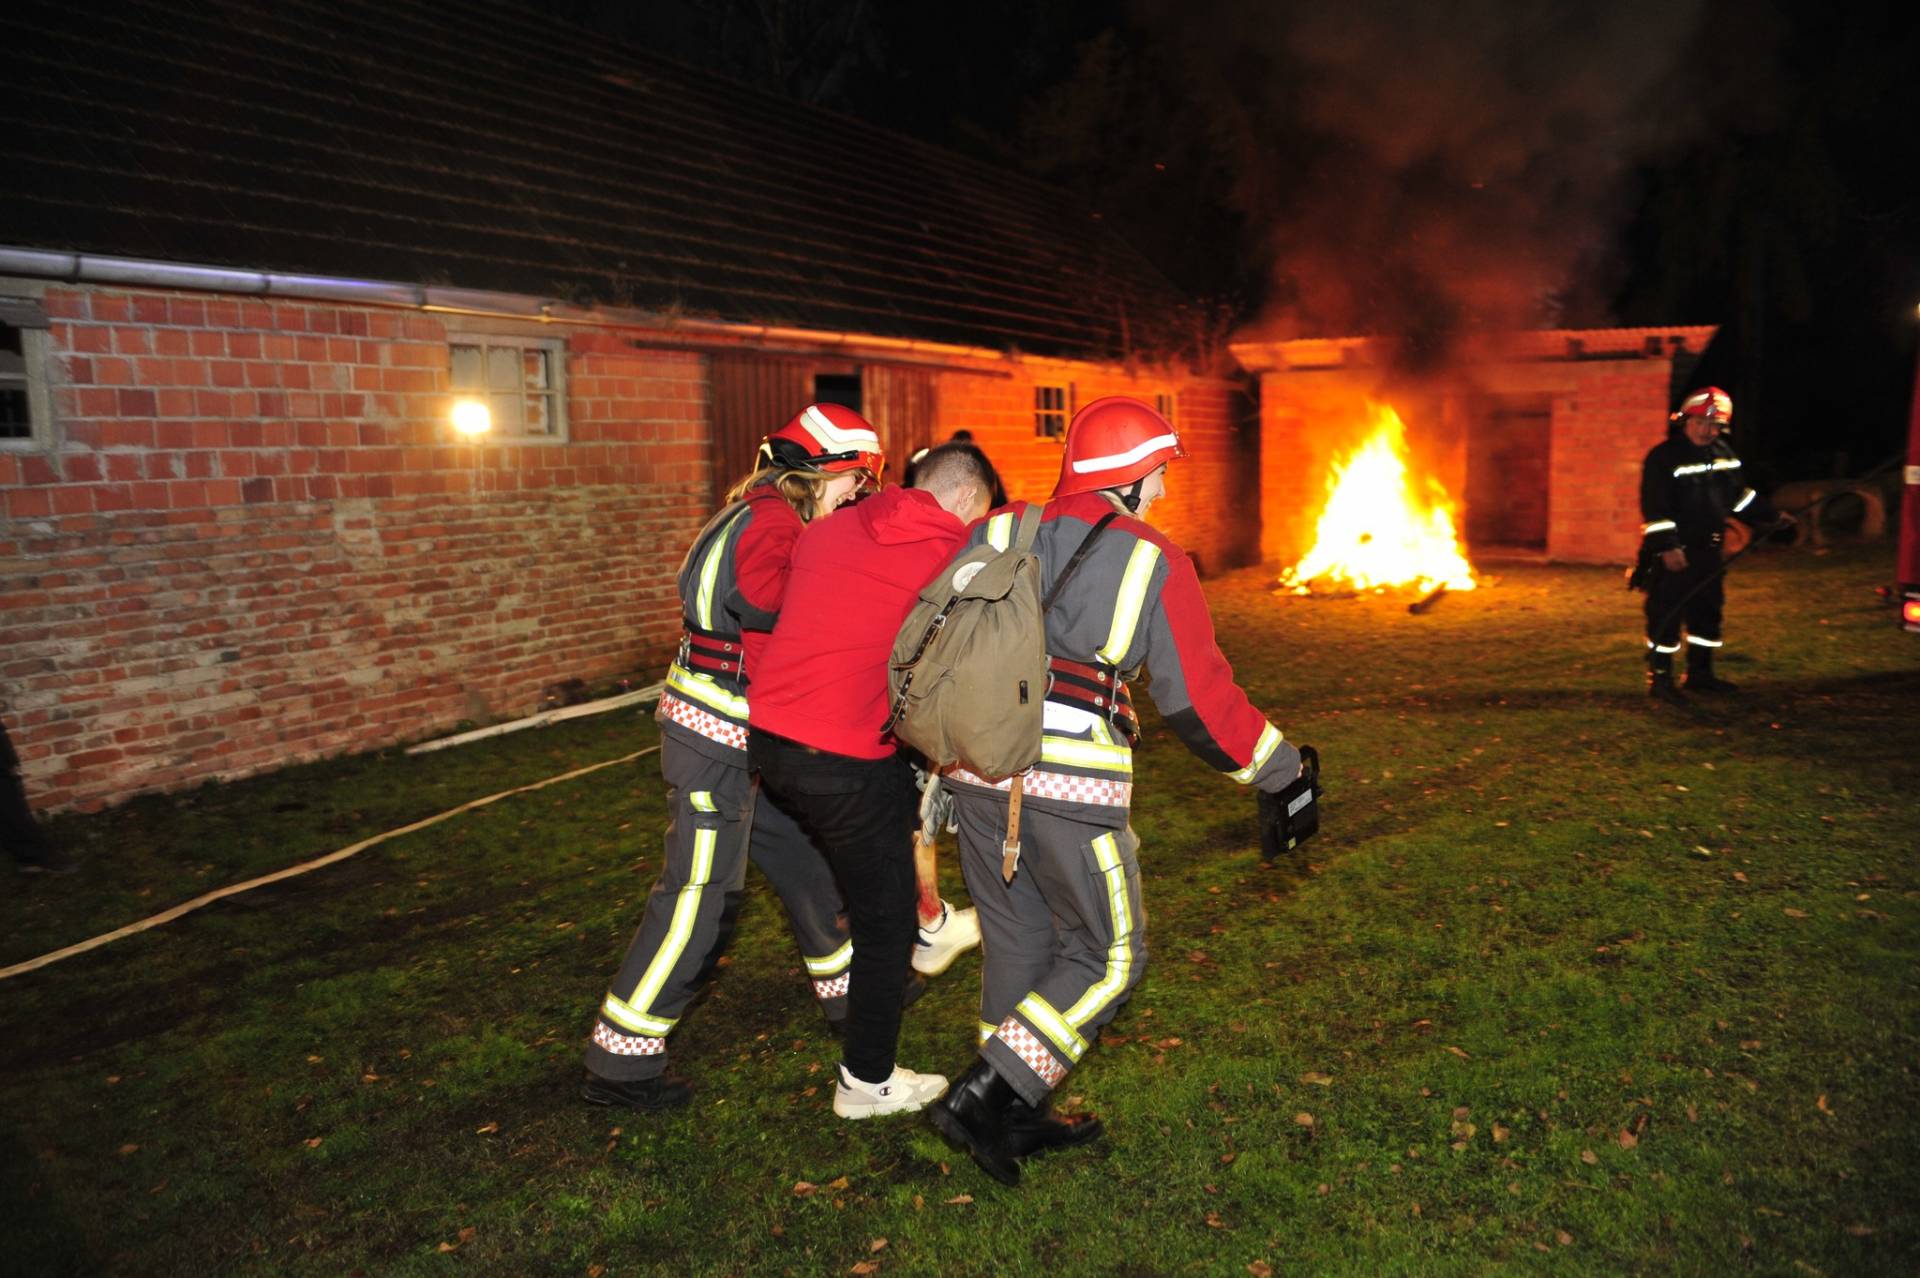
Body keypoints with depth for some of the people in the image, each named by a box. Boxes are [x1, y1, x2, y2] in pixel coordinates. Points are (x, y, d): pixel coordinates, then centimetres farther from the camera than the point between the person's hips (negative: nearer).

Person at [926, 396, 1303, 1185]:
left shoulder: (998, 534, 11)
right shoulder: (1155, 562, -1)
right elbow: (1199, 700, -1)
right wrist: (1282, 769, 13)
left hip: (978, 767, 6)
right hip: (1073, 787, -6)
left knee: (1016, 943, 20)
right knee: (1109, 957, 12)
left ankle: (1019, 1119, 33)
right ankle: (984, 1097, 6)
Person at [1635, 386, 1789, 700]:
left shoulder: (1723, 453, 11)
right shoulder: (1663, 457, -12)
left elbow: (1738, 494, 24)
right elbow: (1655, 507, -18)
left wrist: (1770, 516, 23)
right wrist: (1667, 546, -24)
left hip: (1707, 550, 8)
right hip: (1673, 553, -8)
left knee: (1708, 610, 13)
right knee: (1666, 614, -5)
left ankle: (1699, 673, 25)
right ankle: (1659, 678, 4)